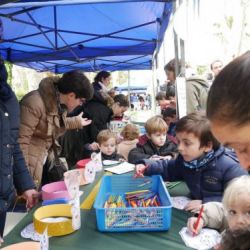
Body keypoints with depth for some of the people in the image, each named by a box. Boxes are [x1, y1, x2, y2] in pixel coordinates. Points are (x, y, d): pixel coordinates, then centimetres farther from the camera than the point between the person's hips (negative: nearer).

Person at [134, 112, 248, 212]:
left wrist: (205, 203, -28)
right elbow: (168, 168, 17)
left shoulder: (229, 166, -21)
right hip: (197, 213, 6)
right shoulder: (185, 159, 1)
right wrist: (146, 166, -1)